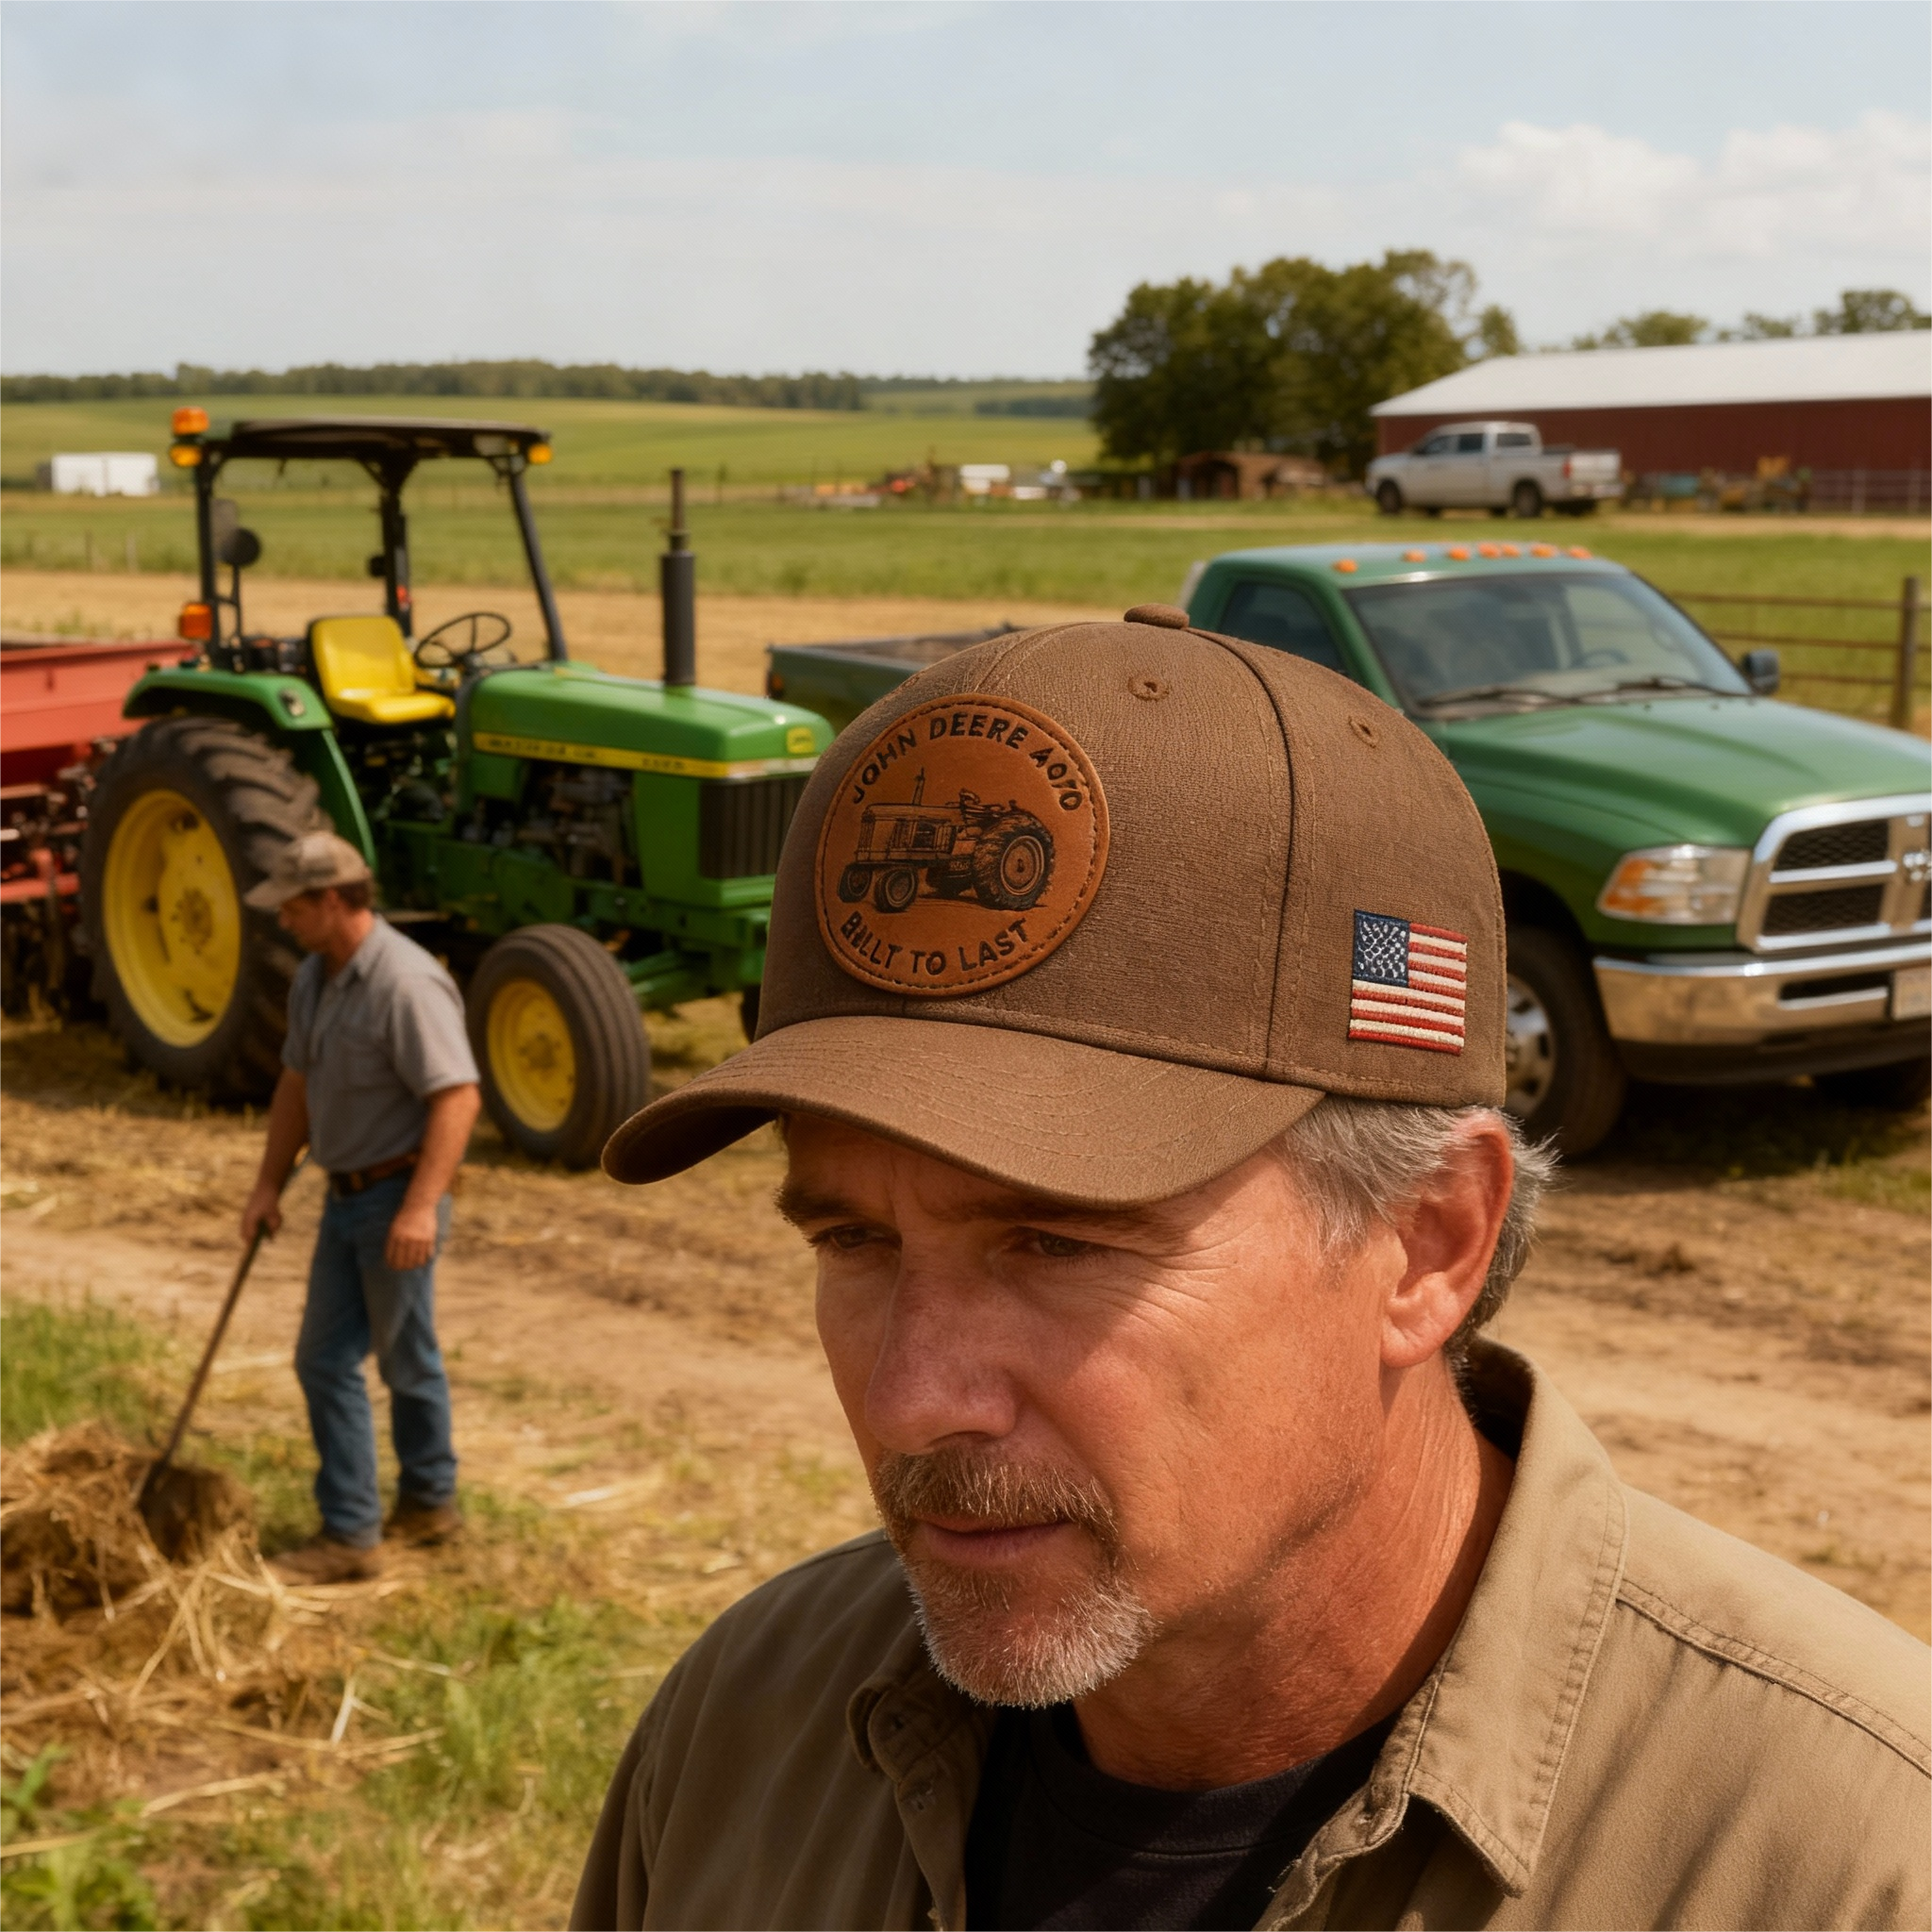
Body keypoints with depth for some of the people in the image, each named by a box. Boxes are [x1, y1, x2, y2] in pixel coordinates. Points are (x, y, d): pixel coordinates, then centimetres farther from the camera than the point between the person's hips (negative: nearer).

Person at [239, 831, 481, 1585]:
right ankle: (349, 1532, 18)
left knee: (407, 1361, 5)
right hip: (346, 1197, 9)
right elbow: (297, 1083, 18)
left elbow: (457, 1097, -27)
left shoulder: (406, 983, -22)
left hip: (397, 1198, -9)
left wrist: (421, 1207, -32)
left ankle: (429, 1500, 20)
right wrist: (269, 1183, 14)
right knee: (325, 1360, 10)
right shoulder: (314, 978, 8)